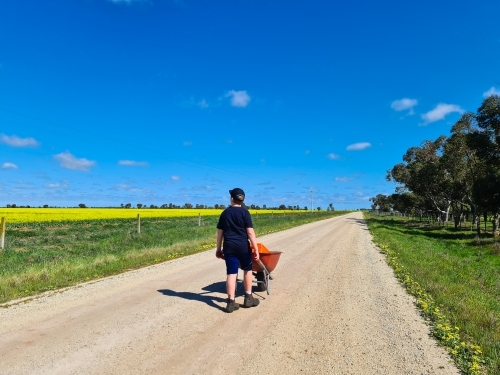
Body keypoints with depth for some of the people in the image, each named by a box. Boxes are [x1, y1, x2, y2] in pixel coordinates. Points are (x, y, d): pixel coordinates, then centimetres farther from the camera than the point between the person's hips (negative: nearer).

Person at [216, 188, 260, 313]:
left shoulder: (225, 213, 5)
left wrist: (218, 249, 17)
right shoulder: (245, 212, -5)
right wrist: (256, 249, -8)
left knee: (231, 273, 4)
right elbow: (250, 233, -11)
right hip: (243, 246, -2)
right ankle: (248, 298, 23)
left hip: (229, 247, 2)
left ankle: (231, 302, 3)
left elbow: (220, 233, 7)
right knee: (247, 270, 17)